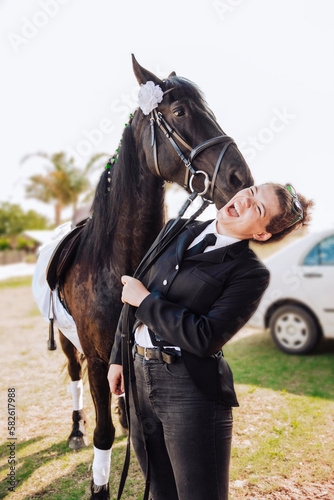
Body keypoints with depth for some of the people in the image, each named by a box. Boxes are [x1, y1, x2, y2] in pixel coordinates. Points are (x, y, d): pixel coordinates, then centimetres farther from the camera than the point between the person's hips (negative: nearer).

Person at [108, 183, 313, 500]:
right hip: (140, 377, 6)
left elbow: (205, 338, -22)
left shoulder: (250, 272, -11)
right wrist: (118, 357, 13)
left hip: (192, 390, -5)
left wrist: (145, 300, -15)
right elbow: (132, 294, 13)